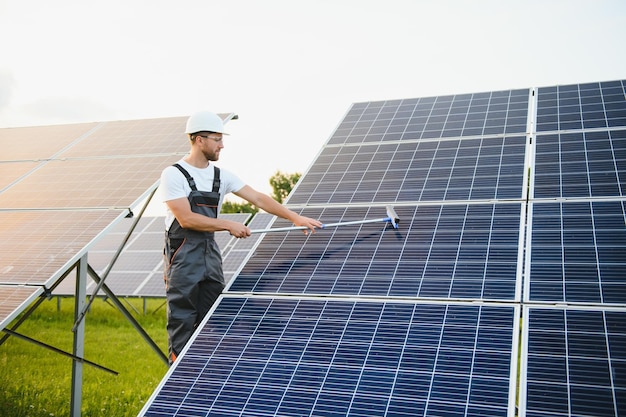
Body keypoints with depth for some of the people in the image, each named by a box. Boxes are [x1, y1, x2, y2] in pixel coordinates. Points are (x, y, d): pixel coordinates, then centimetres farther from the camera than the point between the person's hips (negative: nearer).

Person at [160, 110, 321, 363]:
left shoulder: (221, 176, 8)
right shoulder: (174, 175, -9)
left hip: (211, 257, 6)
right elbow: (186, 219, -18)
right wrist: (229, 225, -16)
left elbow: (258, 199, 5)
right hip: (183, 260, -6)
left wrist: (294, 217, -4)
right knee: (183, 326, 0)